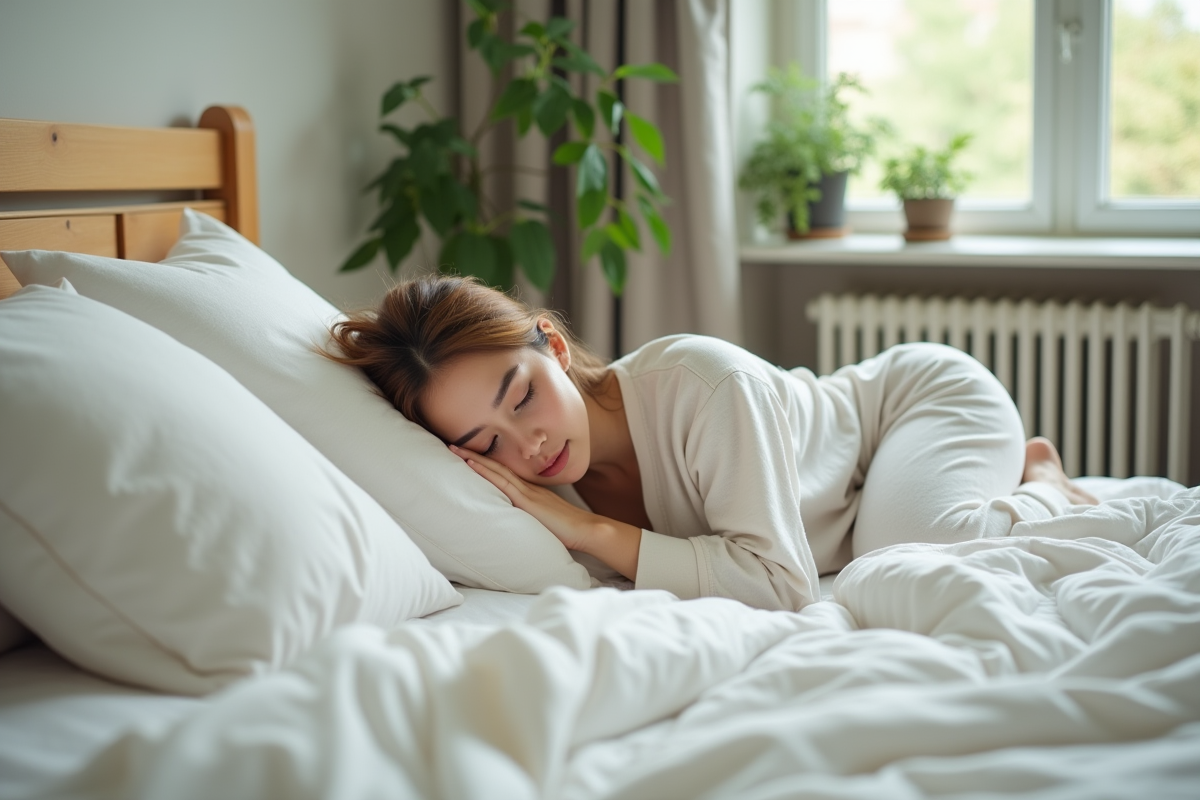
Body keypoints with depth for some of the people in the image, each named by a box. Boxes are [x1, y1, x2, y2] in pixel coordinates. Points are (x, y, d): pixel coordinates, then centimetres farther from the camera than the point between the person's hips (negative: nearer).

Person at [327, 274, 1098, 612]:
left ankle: (1040, 486, 1)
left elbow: (781, 578, -42)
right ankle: (1025, 479, 18)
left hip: (927, 389, -6)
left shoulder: (700, 383, -39)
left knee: (910, 545, -35)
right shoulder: (556, 470, -19)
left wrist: (589, 531, -40)